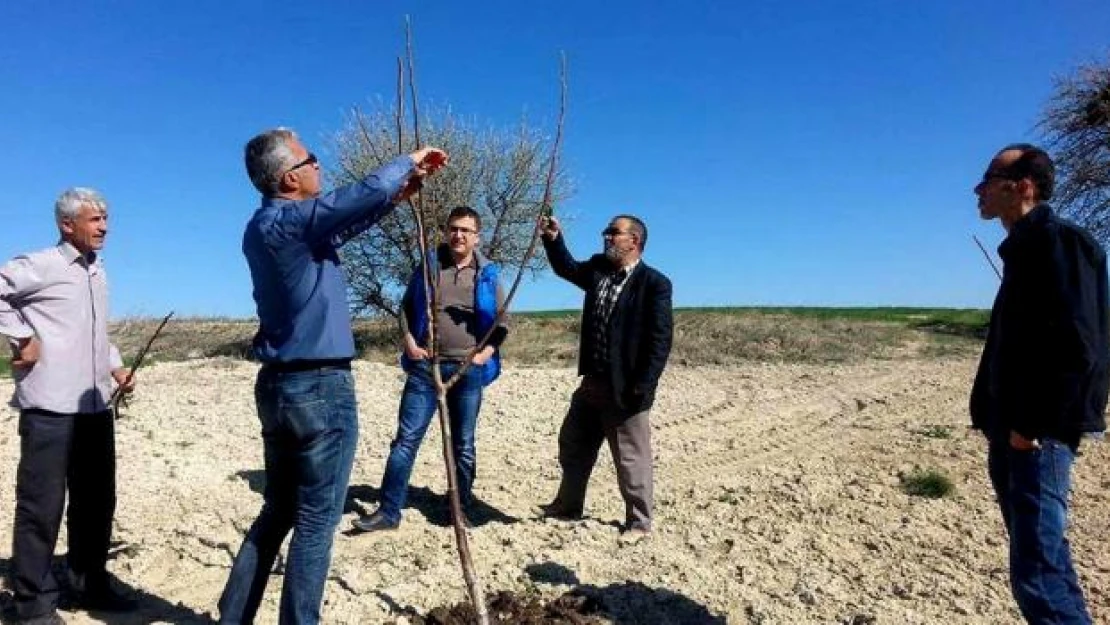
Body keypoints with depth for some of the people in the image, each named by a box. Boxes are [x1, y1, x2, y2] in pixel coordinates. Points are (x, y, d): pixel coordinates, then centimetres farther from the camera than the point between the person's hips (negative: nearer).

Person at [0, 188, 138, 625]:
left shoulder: (98, 271, 15)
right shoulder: (41, 265, -7)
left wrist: (115, 366, 13)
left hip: (95, 406, 8)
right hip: (50, 407, -7)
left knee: (96, 499, 14)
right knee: (42, 505, 1)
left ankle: (91, 585, 28)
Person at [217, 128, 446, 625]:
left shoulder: (264, 226, 12)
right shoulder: (291, 221, -16)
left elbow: (343, 220, 23)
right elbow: (368, 192, -22)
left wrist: (399, 194, 20)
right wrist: (409, 161, -3)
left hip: (277, 384, 9)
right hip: (320, 388, -9)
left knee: (277, 511, 19)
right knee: (315, 522, 2)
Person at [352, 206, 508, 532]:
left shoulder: (487, 274, 3)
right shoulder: (428, 265, 5)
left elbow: (501, 321, 8)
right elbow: (406, 307, 11)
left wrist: (487, 352, -6)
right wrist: (409, 341, -3)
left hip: (467, 370, 0)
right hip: (425, 365, 0)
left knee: (463, 445, 10)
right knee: (406, 438, 0)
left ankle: (463, 508, 23)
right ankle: (389, 510, 8)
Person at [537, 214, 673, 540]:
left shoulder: (655, 283, -14)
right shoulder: (598, 269, 6)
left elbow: (660, 339, -17)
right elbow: (568, 269, 21)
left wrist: (643, 387, -20)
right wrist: (554, 240, 2)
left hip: (625, 387, -8)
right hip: (592, 381, 8)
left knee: (630, 457, 6)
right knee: (573, 445, 20)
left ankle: (639, 522, 23)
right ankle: (568, 505, 39)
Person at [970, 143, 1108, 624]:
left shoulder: (1060, 242, -12)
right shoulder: (1024, 249, 17)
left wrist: (1032, 426, -18)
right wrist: (1000, 422, 15)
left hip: (1036, 435, -10)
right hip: (1013, 431, 10)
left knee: (1037, 574, -10)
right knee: (1043, 560, 17)